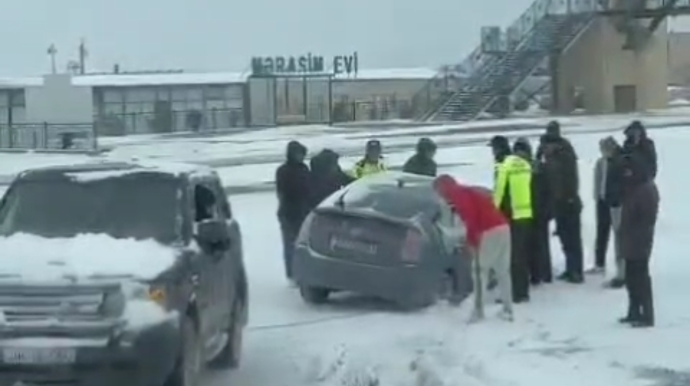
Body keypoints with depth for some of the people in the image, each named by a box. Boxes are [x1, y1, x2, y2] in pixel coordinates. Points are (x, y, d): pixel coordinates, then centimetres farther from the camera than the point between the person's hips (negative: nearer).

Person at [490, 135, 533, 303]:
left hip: (511, 216, -8)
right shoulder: (524, 163, 13)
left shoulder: (503, 165, -12)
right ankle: (523, 291, 20)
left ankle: (517, 292, -2)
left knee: (511, 256, -2)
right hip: (526, 214, 8)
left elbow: (499, 192, -14)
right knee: (522, 255, 15)